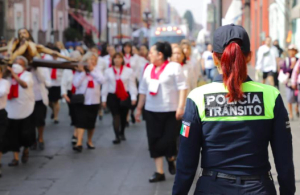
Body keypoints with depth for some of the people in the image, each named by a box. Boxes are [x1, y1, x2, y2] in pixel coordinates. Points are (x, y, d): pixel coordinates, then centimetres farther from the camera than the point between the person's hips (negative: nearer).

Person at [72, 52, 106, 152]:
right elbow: (76, 84, -14)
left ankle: (89, 141, 28)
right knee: (81, 122, -14)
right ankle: (79, 143, -20)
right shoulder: (79, 71, -1)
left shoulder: (97, 71, 5)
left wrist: (92, 71, -13)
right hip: (81, 101, -3)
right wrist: (83, 72, -16)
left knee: (91, 123, 11)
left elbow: (102, 80, -13)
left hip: (94, 101, 3)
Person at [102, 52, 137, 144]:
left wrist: (133, 97, -8)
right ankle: (117, 137, -9)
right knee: (115, 116, -7)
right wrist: (104, 99, 4)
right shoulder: (108, 71, 3)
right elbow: (105, 85, 5)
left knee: (123, 116, 11)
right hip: (112, 96, 0)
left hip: (125, 96, 0)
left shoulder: (128, 71, -1)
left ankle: (122, 133, 33)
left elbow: (132, 84, -3)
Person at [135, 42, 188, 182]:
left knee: (169, 140, -5)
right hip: (152, 112, 6)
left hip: (171, 112, -5)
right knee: (154, 141, 3)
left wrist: (181, 106, -20)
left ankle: (171, 159, 27)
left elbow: (182, 87, -12)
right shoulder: (149, 69, 12)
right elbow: (143, 90, 17)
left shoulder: (174, 67, -7)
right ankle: (159, 172, 10)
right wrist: (139, 108, 17)